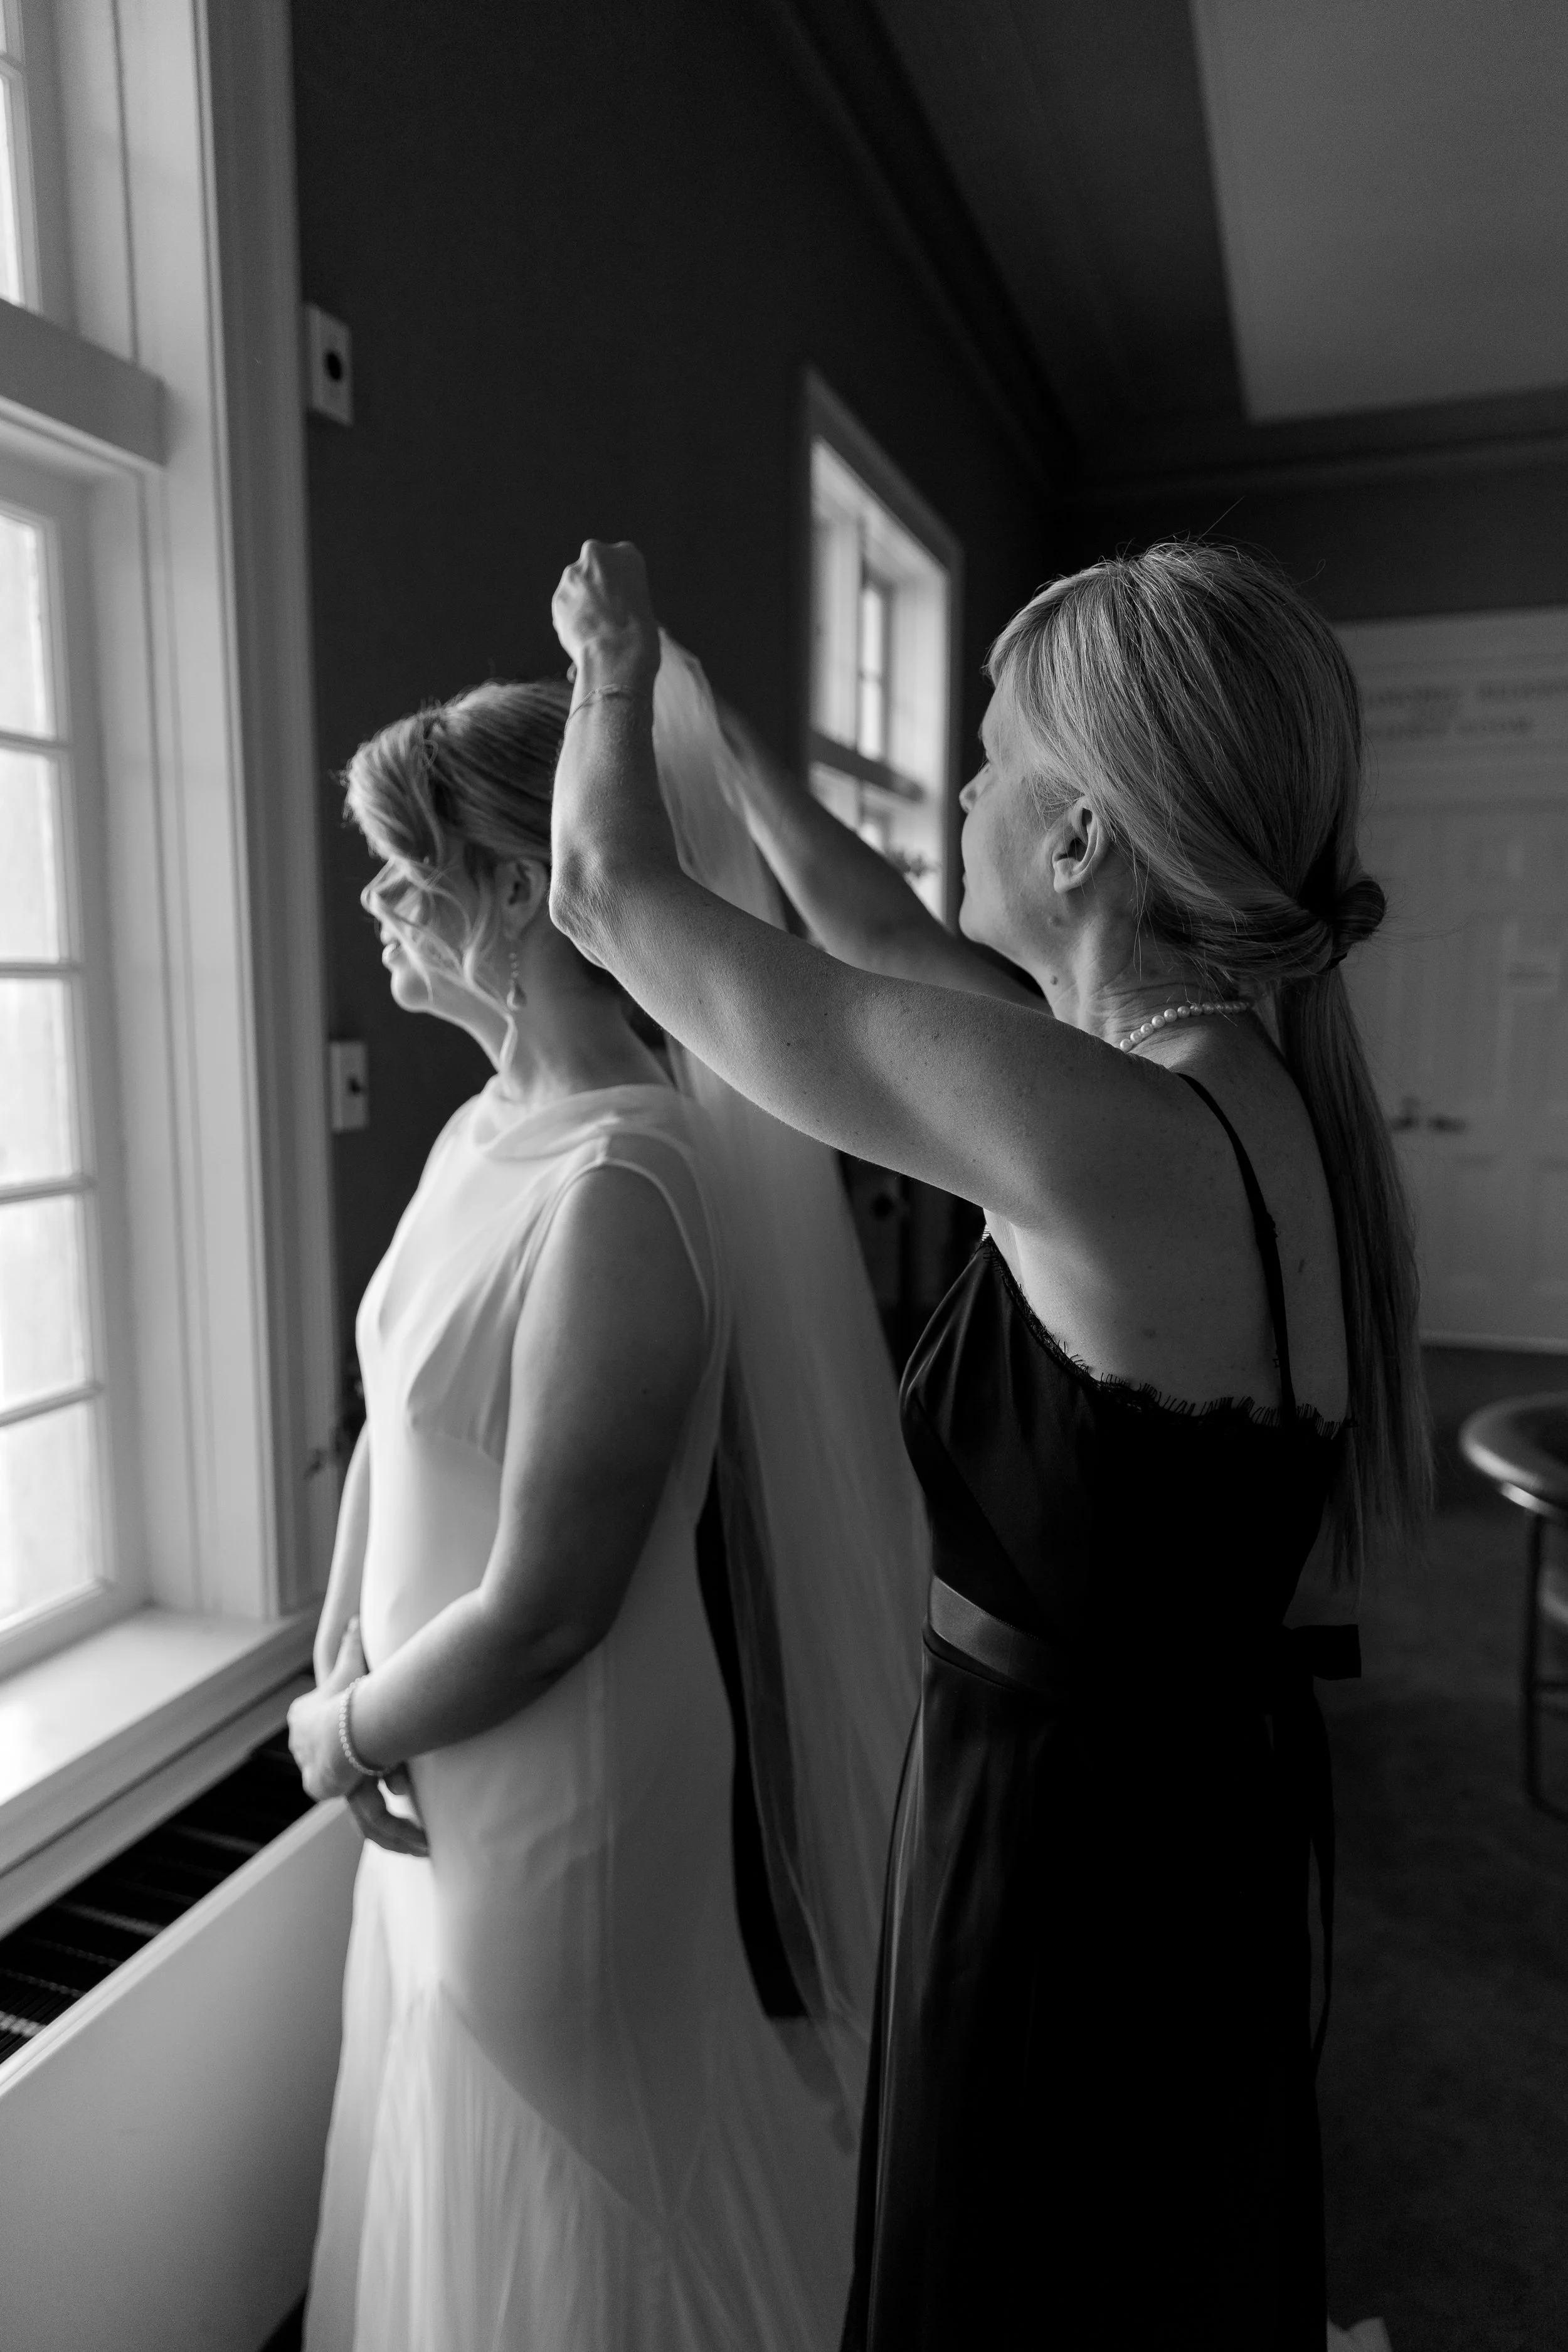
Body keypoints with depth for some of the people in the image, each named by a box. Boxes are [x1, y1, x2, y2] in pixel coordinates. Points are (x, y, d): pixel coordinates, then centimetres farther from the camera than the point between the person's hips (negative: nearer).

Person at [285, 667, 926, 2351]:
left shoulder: (621, 1186, -30)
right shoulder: (484, 1127, -2)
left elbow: (540, 1612, -25)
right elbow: (392, 1421, 7)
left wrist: (339, 1735, -8)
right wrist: (344, 1660, -2)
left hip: (565, 1813, -8)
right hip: (449, 1791, 8)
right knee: (447, 2205, 31)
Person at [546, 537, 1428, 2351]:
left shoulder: (1102, 1130, -30)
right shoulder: (1250, 1077, -3)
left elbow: (610, 897, -20)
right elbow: (871, 927, 9)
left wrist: (617, 671, 2)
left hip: (1066, 1841, -7)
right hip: (1199, 1799, 7)